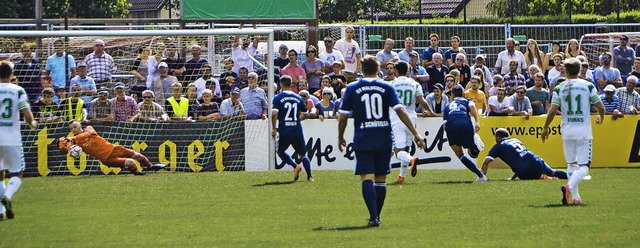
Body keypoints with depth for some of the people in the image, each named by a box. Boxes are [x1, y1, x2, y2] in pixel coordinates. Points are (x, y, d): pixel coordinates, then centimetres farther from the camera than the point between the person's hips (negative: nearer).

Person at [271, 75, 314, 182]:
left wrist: (274, 128, -6)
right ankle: (310, 176, -4)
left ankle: (295, 165, -5)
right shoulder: (298, 98, 7)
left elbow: (274, 113, -16)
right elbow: (305, 114, 16)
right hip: (297, 131, 3)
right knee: (303, 154, 13)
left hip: (284, 132, -3)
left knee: (281, 151, 19)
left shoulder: (278, 98, -4)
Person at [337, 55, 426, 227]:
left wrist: (340, 138, 18)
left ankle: (374, 216, -22)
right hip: (384, 140, 2)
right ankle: (376, 216, 20)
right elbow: (400, 111, -5)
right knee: (380, 179, 13)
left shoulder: (352, 89, 2)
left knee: (367, 178, -7)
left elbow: (343, 117, 3)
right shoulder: (387, 87, 3)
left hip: (362, 140, -2)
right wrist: (415, 134, -3)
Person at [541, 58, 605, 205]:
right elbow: (600, 107, -2)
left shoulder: (559, 88, 0)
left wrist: (545, 128, 6)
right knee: (584, 166, -1)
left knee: (570, 164, 16)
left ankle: (575, 197, 11)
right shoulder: (588, 86, -1)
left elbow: (552, 110, -7)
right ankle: (570, 187, -28)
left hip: (567, 131, 2)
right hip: (584, 131, -2)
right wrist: (600, 118, 21)